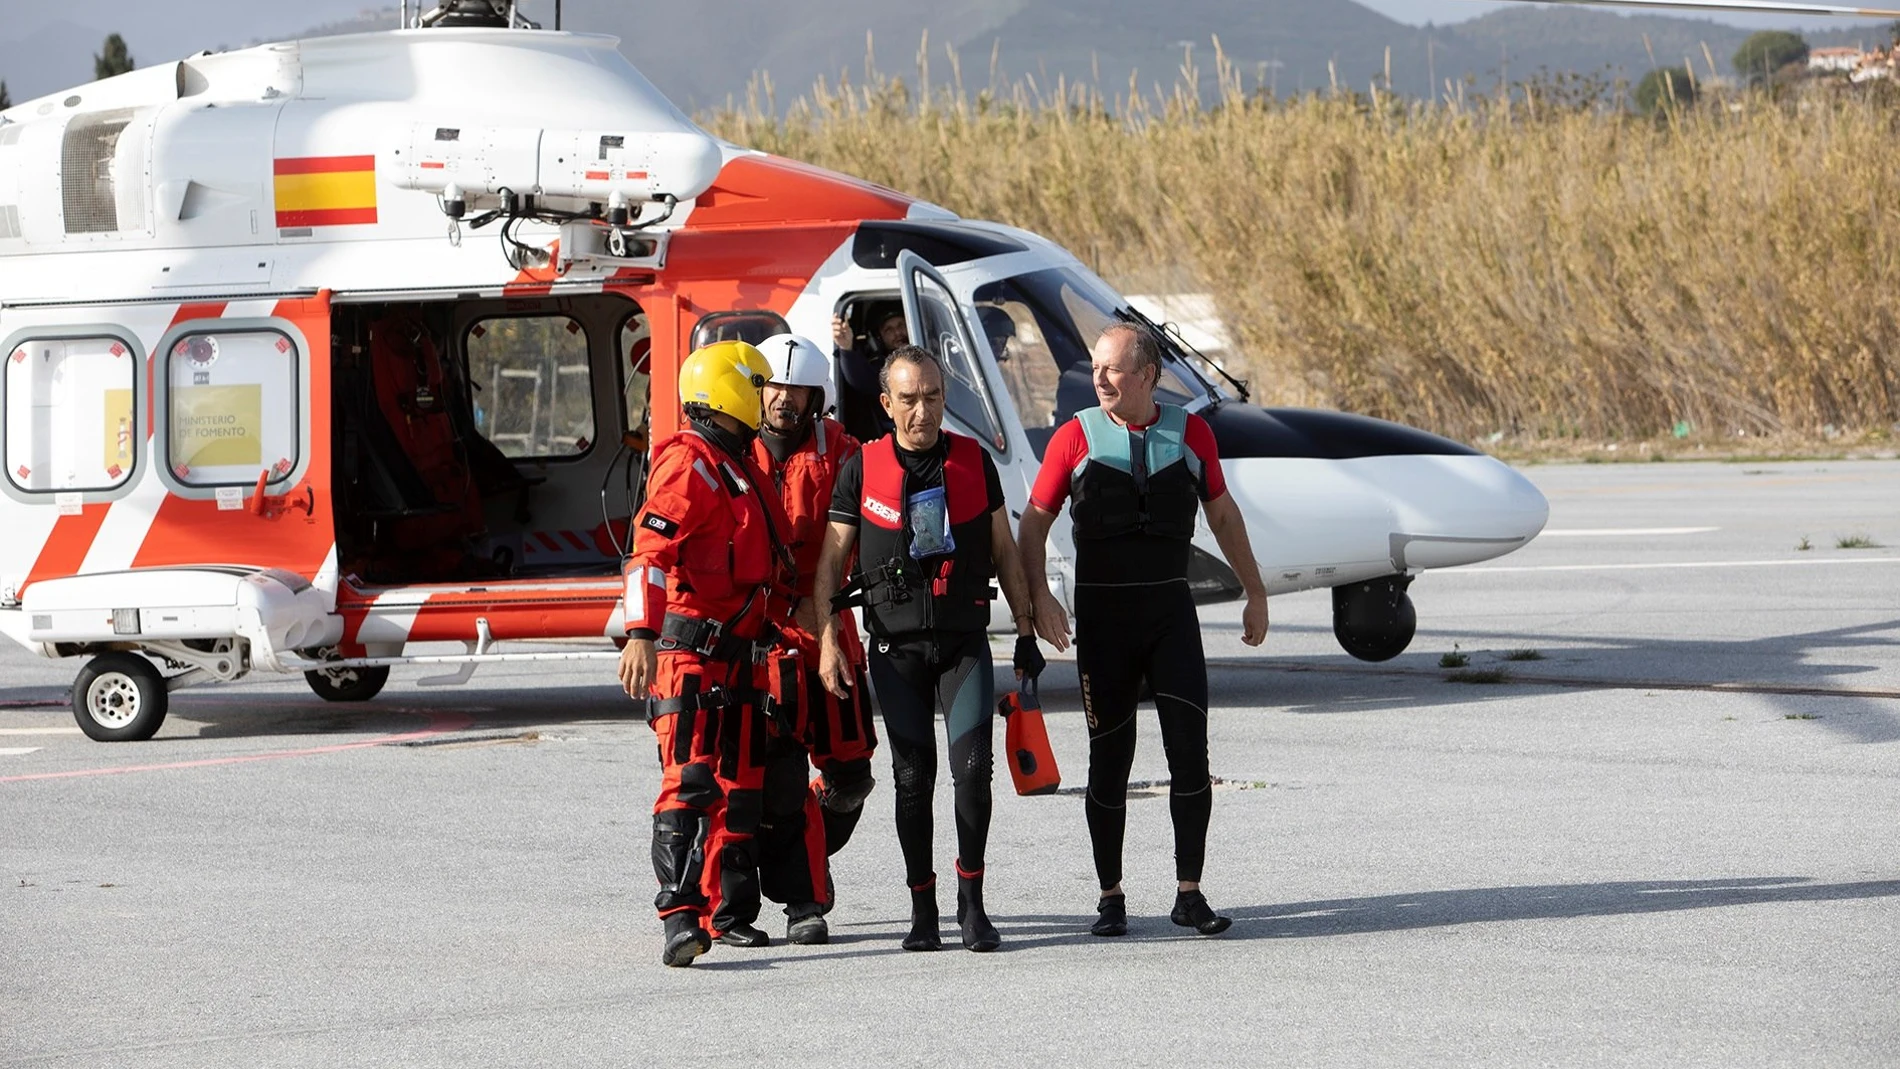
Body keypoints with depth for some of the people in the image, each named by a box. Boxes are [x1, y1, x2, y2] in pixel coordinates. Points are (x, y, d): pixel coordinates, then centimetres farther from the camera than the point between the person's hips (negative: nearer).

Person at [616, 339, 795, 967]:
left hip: (737, 654, 10)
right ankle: (680, 917, -23)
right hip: (689, 651, -10)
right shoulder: (690, 464, -11)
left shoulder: (738, 468, 21)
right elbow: (650, 551, -22)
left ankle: (728, 912, 18)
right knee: (690, 780, -17)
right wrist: (641, 635, -31)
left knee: (741, 786, 11)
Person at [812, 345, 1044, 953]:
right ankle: (922, 911, 9)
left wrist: (1026, 630, 11)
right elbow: (831, 560, 5)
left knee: (972, 766, -12)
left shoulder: (973, 462, 6)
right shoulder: (862, 470, 2)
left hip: (965, 641, 0)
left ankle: (971, 903, -3)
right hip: (896, 646, 0)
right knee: (913, 778, 0)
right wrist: (828, 641, -2)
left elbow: (1003, 550, 13)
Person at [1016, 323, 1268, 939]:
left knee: (1190, 750, -6)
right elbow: (1034, 522, 1)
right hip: (1102, 612, -1)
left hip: (1170, 606, 1)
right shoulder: (1076, 438, -1)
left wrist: (1255, 594, 17)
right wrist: (1039, 598, -12)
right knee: (1109, 759, 2)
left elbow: (1223, 515, 15)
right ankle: (1111, 898, 12)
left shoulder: (1190, 434, 4)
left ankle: (1189, 896, 1)